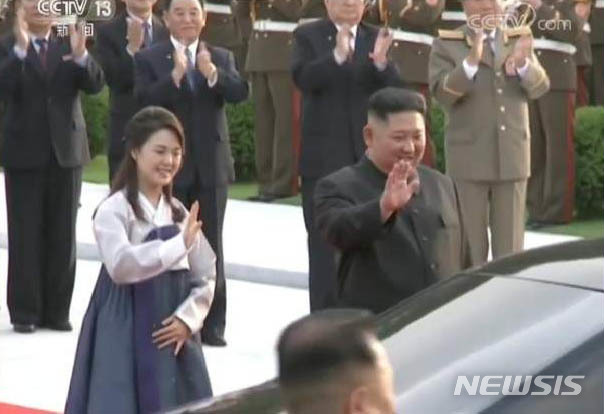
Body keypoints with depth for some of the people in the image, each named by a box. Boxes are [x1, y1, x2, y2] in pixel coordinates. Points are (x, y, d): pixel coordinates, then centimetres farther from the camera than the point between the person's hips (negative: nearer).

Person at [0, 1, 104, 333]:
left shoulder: (69, 46, 7)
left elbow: (95, 84, -6)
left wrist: (81, 55, -26)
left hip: (65, 151, 3)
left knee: (62, 234, 5)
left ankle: (56, 310, 12)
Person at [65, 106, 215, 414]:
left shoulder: (180, 213, 9)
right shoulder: (113, 210, -10)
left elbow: (205, 275, 11)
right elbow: (120, 265, -26)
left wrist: (188, 318, -4)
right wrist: (179, 244, -30)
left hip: (173, 335, 6)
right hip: (124, 335, -6)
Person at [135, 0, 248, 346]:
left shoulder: (221, 57, 9)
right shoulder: (149, 59, 1)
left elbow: (240, 93, -9)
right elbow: (146, 100, -14)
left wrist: (211, 73, -26)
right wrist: (176, 74, -27)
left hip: (211, 165, 2)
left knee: (210, 246, 4)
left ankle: (212, 325, 9)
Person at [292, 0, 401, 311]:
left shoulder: (376, 38, 8)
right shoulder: (308, 36, 1)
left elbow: (393, 88, -2)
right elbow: (303, 78, -16)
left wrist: (381, 63, -24)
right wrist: (337, 56, -32)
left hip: (369, 156, 2)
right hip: (324, 158, -2)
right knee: (325, 244, 2)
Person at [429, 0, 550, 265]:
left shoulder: (520, 41, 10)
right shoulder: (446, 45, 0)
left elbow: (539, 87, 0)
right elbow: (441, 93, -13)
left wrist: (523, 62, -22)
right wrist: (471, 60, -28)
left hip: (512, 156, 3)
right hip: (469, 157, -3)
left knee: (510, 247, 5)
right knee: (470, 246, 0)